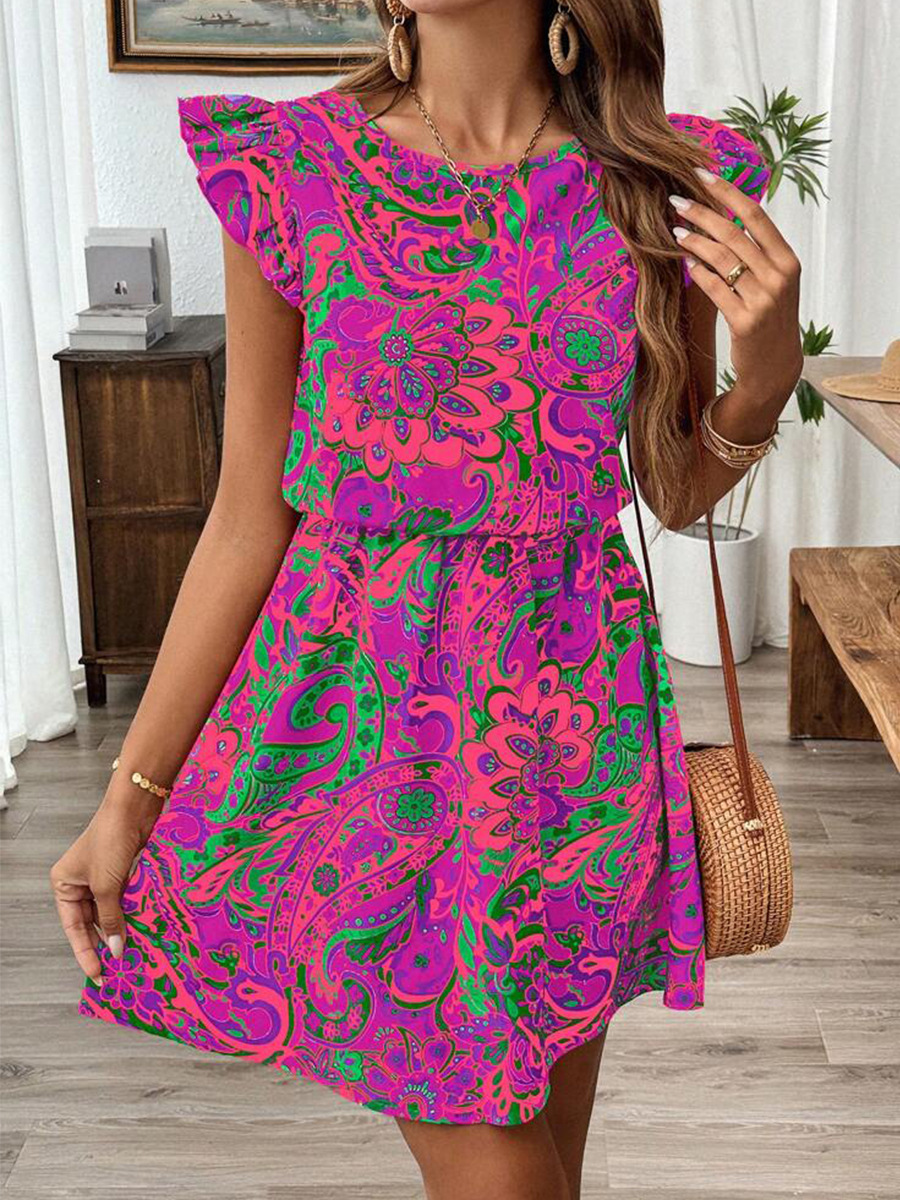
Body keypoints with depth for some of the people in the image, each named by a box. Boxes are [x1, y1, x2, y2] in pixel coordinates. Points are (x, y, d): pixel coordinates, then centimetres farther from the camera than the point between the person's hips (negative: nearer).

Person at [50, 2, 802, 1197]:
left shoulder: (665, 183, -1)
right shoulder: (288, 170, -5)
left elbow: (676, 491, 10)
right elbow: (250, 517, -2)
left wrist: (765, 377, -11)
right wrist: (133, 792, -1)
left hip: (573, 721, 2)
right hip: (366, 712, -2)